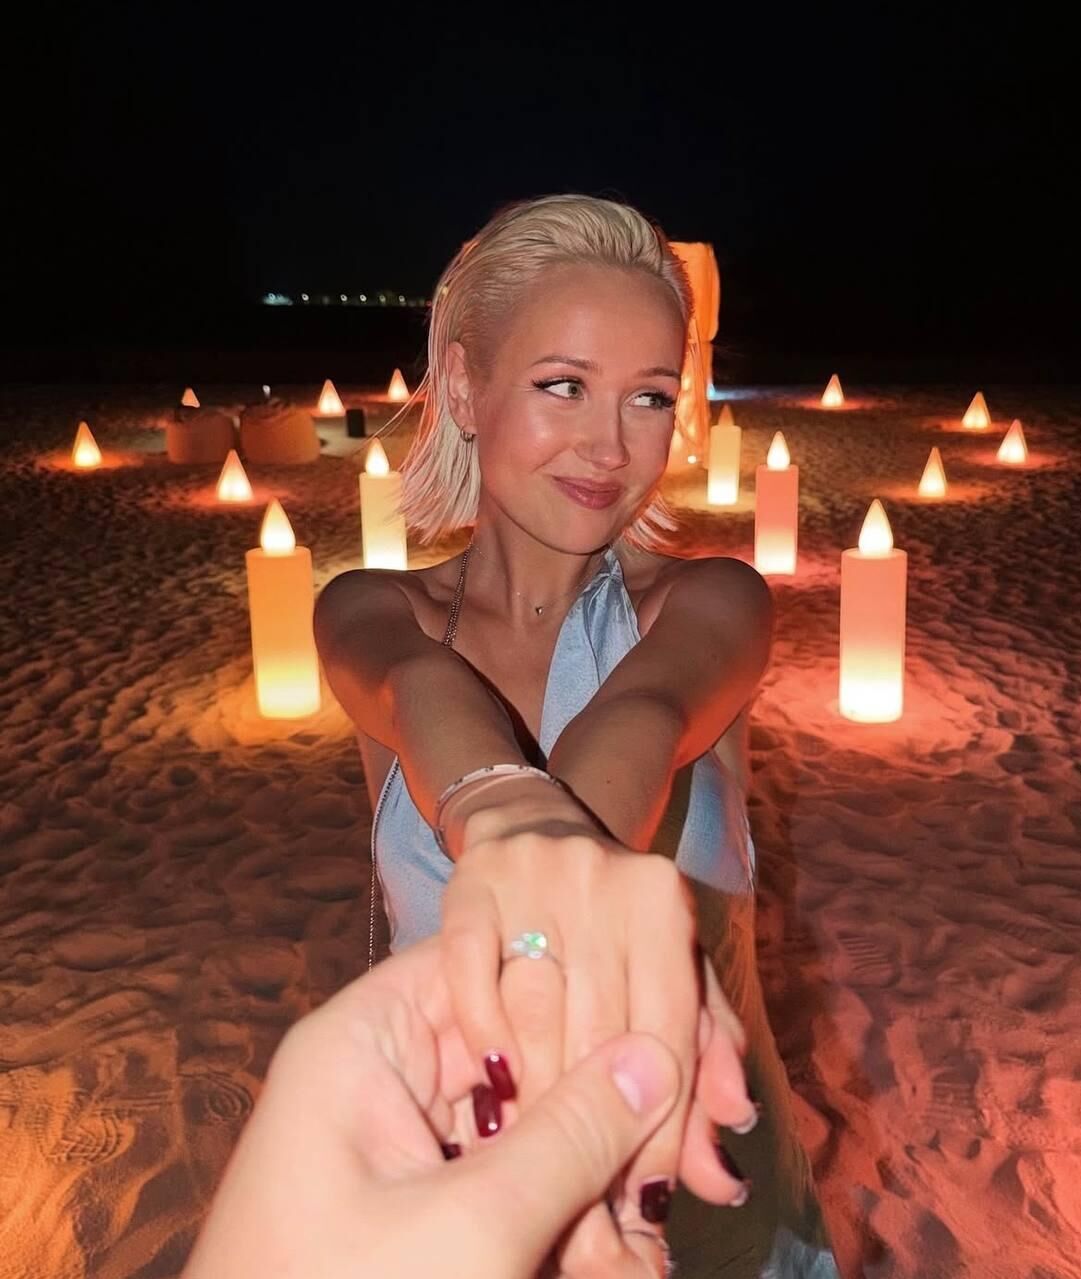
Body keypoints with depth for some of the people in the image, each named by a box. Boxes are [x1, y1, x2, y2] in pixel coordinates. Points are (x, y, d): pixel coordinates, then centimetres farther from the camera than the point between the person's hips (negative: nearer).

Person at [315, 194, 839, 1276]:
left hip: (696, 1169, 0)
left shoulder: (709, 603, -10)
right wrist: (511, 818, -54)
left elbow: (640, 715, -32)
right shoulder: (372, 613, -8)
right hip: (458, 1165, 1)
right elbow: (423, 692, -31)